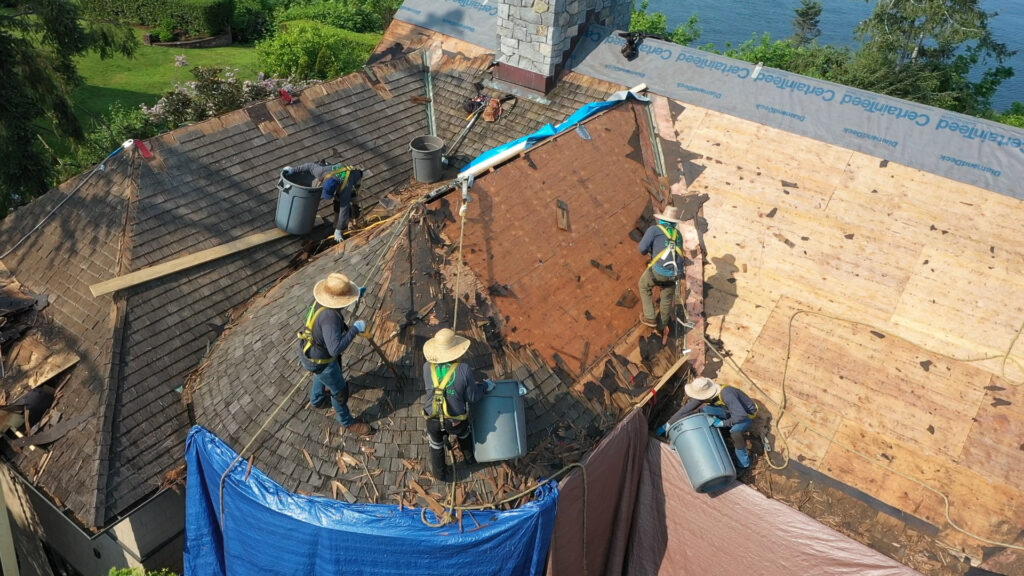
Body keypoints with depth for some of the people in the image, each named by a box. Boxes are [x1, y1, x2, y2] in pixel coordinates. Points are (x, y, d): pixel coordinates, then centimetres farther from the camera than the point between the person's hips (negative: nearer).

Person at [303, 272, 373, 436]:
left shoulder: (322, 300, -16)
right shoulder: (329, 316, -43)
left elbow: (338, 303, 10)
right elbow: (336, 349, -50)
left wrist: (356, 295, 3)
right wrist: (355, 329, -43)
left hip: (314, 351, 8)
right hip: (322, 361, -8)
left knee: (321, 377, 38)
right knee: (339, 391, 16)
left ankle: (317, 400, 66)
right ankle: (348, 423, 40)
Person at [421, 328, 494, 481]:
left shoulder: (427, 367, -18)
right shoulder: (464, 370, -25)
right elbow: (472, 396, -14)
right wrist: (484, 386, 6)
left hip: (433, 419, 1)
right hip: (456, 420, -1)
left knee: (436, 445, 29)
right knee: (463, 435, 34)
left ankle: (440, 473, 51)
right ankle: (470, 457, 60)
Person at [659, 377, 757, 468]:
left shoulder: (726, 395, -40)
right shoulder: (703, 394, -18)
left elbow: (741, 416, -41)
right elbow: (686, 409, -11)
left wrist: (723, 423, -31)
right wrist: (667, 425, -10)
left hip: (747, 415, -6)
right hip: (732, 412, 6)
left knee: (734, 431, -36)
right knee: (705, 410, -17)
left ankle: (744, 462, -11)